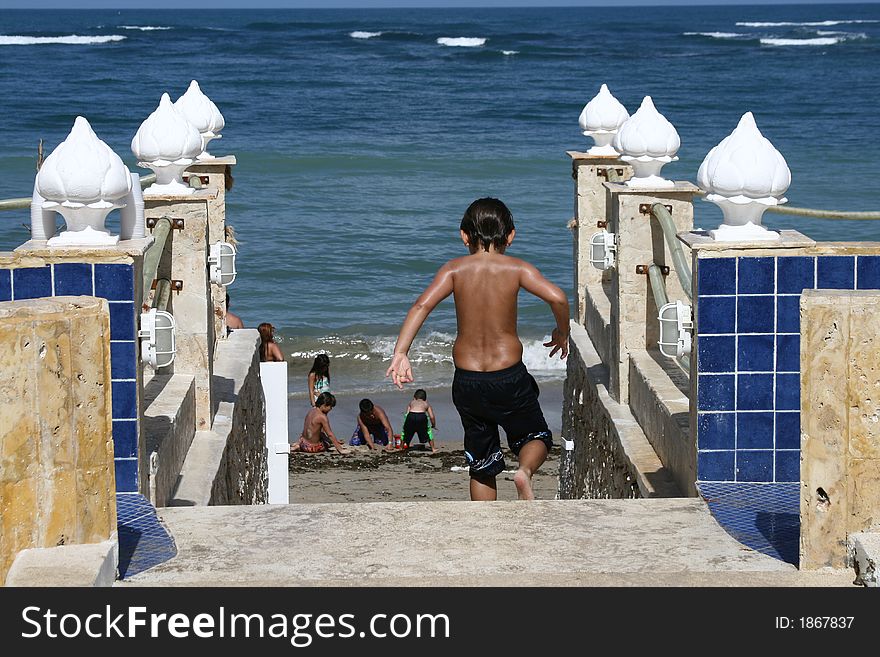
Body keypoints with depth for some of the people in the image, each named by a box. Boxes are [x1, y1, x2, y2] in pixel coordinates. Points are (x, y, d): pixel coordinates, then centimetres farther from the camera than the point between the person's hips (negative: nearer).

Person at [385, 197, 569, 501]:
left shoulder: (455, 269, -1)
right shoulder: (516, 268, -4)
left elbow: (422, 306, -16)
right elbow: (556, 297, -18)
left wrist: (400, 353, -20)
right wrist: (562, 334, 0)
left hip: (467, 382, 2)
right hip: (510, 377, -2)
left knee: (482, 467, 16)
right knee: (537, 437, 19)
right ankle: (524, 471, -13)